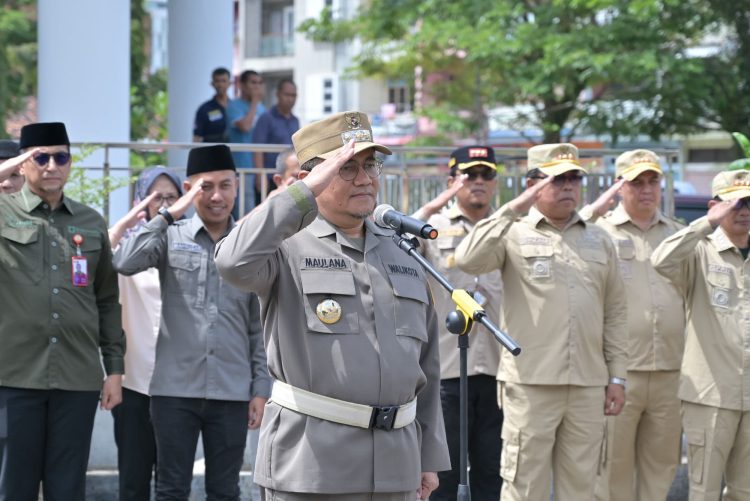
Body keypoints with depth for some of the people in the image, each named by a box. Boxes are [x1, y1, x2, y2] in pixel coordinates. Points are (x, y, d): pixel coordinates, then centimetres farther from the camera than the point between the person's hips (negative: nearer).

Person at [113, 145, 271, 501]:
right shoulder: (171, 237, 3)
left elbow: (259, 326, 10)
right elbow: (125, 263, -16)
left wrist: (261, 389, 6)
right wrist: (171, 213, -11)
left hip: (232, 393, 1)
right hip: (175, 389, -1)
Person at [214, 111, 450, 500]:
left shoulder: (401, 256, 16)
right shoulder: (289, 247, -2)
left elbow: (426, 366, 18)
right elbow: (234, 262, -27)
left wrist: (429, 455, 15)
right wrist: (306, 191, -21)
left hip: (393, 465, 6)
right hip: (310, 464, -6)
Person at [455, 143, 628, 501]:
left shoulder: (599, 240, 15)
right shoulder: (516, 233, 2)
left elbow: (615, 312, 16)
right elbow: (468, 260, -17)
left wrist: (617, 377, 10)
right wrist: (513, 210, -18)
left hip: (588, 386, 4)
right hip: (531, 382, -4)